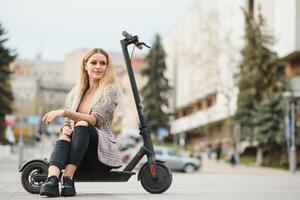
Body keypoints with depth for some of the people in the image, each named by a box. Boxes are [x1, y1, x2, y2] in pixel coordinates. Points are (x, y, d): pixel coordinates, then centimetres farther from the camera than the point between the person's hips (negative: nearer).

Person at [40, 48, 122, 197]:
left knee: (82, 125, -31)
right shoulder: (74, 93, 16)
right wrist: (65, 128, -12)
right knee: (65, 137, -30)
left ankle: (68, 178, -39)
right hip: (80, 159, 3)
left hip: (102, 153, -3)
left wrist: (64, 112, -25)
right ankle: (51, 180, -52)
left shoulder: (110, 90, 1)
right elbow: (67, 122, 14)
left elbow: (95, 120, -13)